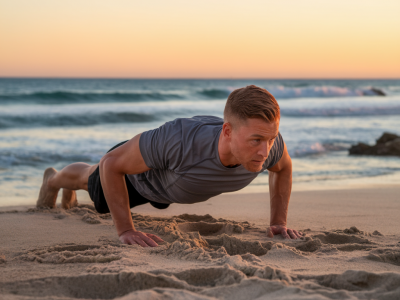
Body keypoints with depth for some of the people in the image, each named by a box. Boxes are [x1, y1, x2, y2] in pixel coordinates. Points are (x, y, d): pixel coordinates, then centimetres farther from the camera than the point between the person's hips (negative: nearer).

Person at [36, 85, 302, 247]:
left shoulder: (267, 142, -41)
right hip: (138, 167, -5)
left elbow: (284, 166, -12)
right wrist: (125, 231, -39)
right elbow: (111, 164, -38)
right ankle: (54, 180, 68)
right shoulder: (180, 140, -54)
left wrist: (279, 222, -19)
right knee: (93, 181, 31)